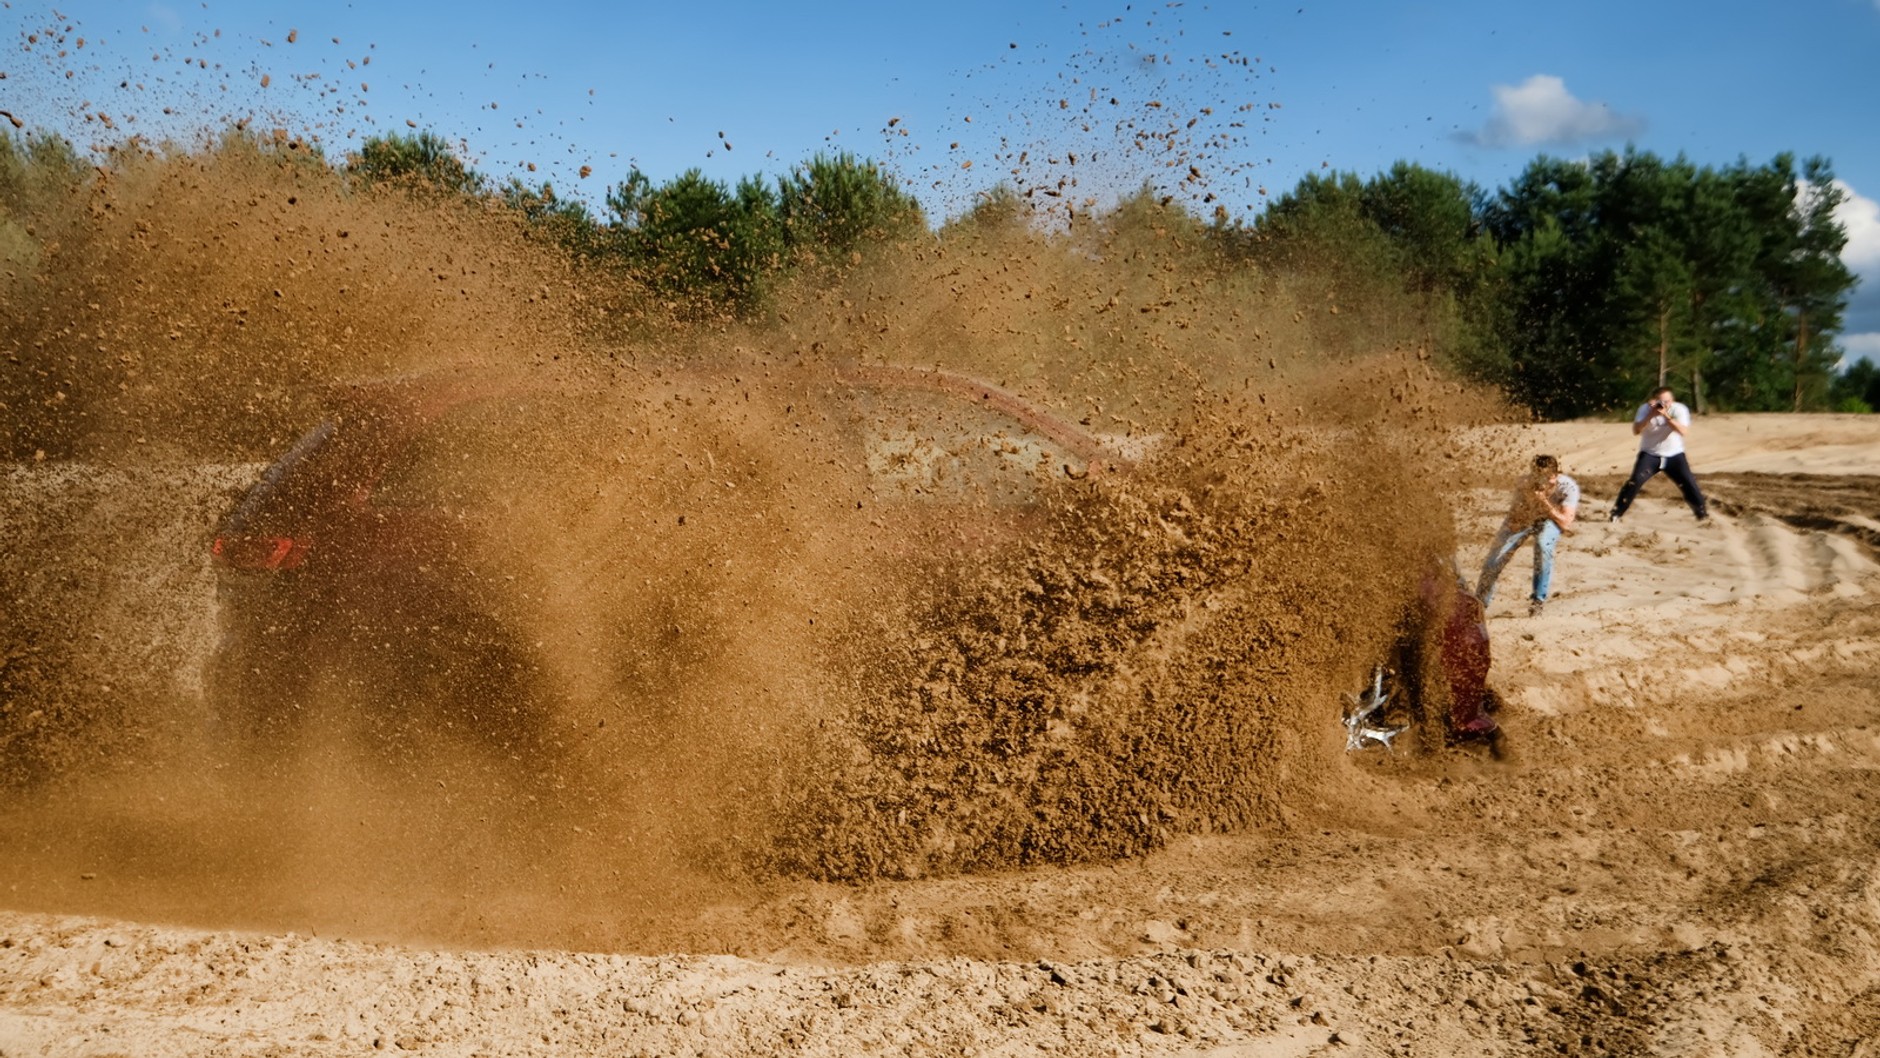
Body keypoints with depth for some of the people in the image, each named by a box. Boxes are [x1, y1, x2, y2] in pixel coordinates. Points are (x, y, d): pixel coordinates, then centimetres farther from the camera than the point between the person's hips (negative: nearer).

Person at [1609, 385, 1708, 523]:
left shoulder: (1679, 409, -13)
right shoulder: (1645, 408, -11)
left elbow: (1684, 432, -27)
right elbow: (1636, 431, -20)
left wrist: (1666, 416, -35)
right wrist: (1651, 415, -31)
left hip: (1674, 455, 0)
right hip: (1650, 454, 0)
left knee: (1689, 483, -5)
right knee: (1635, 481, -16)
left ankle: (1702, 512, 15)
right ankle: (1616, 513, -9)